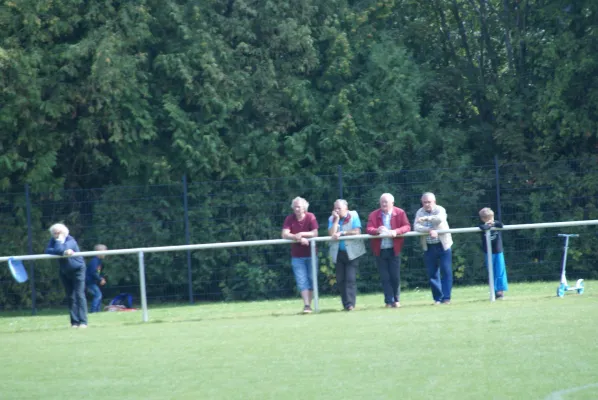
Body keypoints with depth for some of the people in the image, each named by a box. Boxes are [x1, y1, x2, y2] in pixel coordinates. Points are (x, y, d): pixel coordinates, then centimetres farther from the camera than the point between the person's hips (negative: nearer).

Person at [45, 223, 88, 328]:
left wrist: (59, 240, -33)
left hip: (77, 270, -6)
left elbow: (59, 249, -42)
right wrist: (64, 252, -35)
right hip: (65, 272, 6)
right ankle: (75, 322, 7)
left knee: (79, 295, -12)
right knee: (70, 297, 5)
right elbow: (48, 251, -26)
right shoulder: (53, 241, -5)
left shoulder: (70, 241, -23)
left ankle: (83, 321, -15)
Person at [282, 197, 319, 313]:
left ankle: (309, 303, 18)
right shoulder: (290, 219, -4)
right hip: (297, 255, 0)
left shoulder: (310, 217, -7)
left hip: (311, 254, 0)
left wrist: (301, 234, -22)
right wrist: (299, 238, -23)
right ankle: (306, 305, -15)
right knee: (302, 281, -9)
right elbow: (284, 234, -14)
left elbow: (315, 233, -13)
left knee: (311, 280, 6)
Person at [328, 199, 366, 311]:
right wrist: (336, 219, -11)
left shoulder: (353, 216, -1)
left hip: (352, 252, -4)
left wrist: (341, 233, -11)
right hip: (338, 253, 4)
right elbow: (332, 233, -9)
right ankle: (345, 304, 12)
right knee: (340, 279, 3)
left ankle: (350, 303, -14)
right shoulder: (332, 219, 6)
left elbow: (357, 231, -12)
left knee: (351, 278, -12)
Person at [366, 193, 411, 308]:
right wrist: (377, 230, -32)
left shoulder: (400, 213, 0)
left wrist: (396, 231, -27)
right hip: (380, 250, 1)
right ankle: (389, 301, 5)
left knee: (395, 276, 3)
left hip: (394, 250, -1)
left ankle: (396, 300, 18)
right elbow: (369, 229, -10)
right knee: (385, 277, 2)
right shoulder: (374, 215, 1)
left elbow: (407, 227, -9)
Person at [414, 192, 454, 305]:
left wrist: (426, 218, -37)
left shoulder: (440, 210, -5)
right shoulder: (420, 212, 4)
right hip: (429, 248, 3)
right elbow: (416, 227, -10)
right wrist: (429, 230, -24)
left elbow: (440, 219, -28)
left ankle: (446, 297, -1)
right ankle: (438, 298, 12)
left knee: (446, 272, -6)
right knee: (432, 274, 4)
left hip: (443, 245, -3)